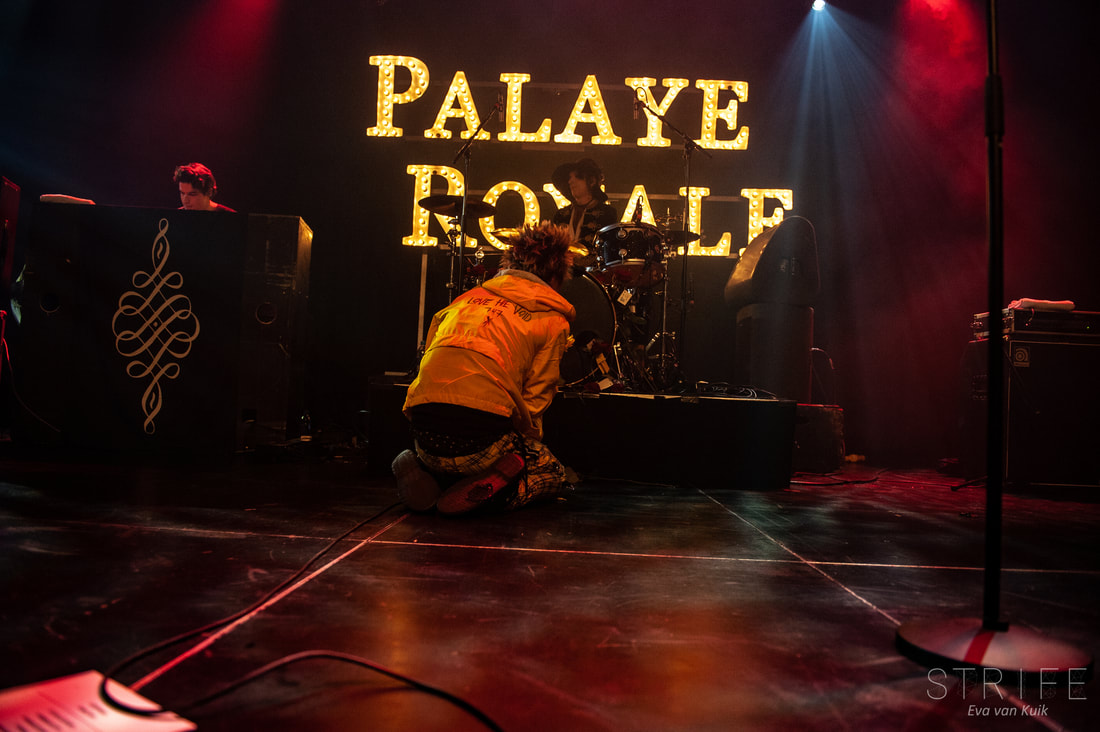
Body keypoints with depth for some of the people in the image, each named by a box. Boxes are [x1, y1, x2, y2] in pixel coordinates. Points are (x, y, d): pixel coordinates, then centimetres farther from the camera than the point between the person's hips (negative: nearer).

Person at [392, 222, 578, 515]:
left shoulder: (467, 298, 21)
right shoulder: (552, 319, 7)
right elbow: (535, 401, 4)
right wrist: (525, 446, 22)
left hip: (426, 437, 6)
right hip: (479, 440, -5)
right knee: (555, 474, 22)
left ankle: (427, 475, 7)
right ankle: (482, 490, -6)